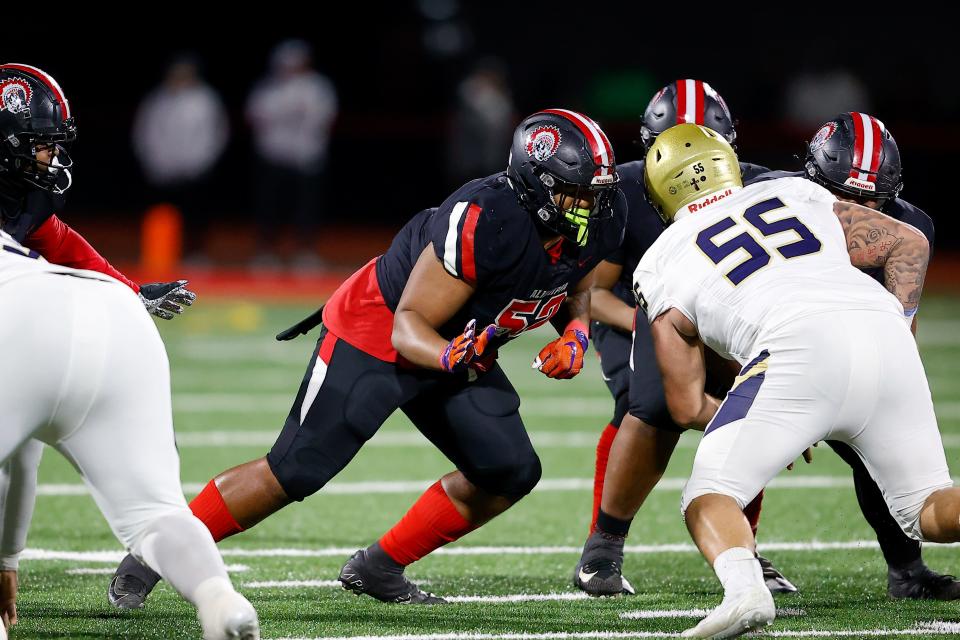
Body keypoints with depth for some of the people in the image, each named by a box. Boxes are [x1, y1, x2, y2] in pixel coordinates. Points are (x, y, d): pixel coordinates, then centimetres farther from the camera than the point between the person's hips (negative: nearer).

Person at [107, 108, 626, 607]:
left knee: (509, 472, -2)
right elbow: (408, 326, -31)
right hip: (374, 335, -8)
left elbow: (576, 291, 11)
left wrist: (575, 332, -10)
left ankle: (379, 569, 11)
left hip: (455, 345, 8)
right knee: (294, 472, -10)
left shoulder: (595, 224, -13)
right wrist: (450, 357, -51)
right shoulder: (483, 221, -36)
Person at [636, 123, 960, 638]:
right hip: (884, 334, 4)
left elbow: (688, 407, 22)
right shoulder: (795, 194, 31)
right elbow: (910, 242, 25)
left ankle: (744, 587, -25)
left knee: (710, 498, 7)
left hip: (800, 349, -4)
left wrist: (768, 432, 37)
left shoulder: (661, 267, 22)